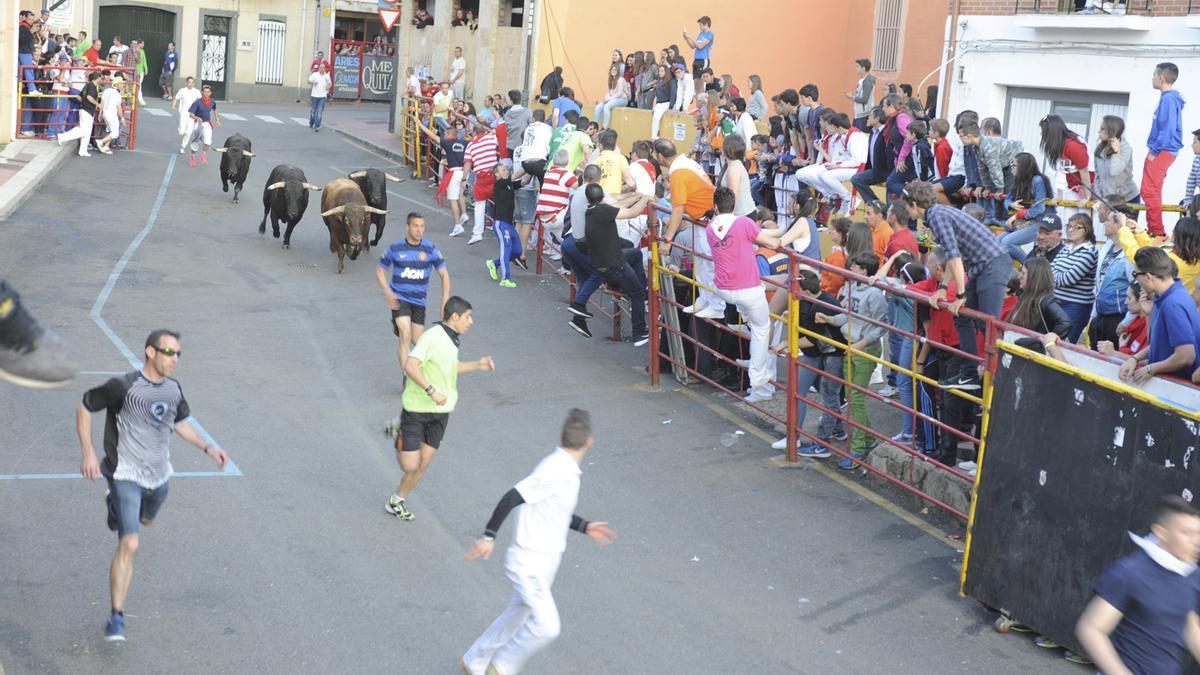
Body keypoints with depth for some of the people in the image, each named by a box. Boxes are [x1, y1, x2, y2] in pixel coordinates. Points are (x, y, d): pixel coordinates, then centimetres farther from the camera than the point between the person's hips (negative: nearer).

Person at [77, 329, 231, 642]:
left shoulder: (173, 389, 0)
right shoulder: (124, 386, -19)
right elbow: (84, 408, -7)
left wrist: (208, 448, 7)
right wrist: (88, 452, -15)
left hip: (159, 475, 7)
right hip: (127, 475, -7)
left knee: (146, 520, 33)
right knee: (129, 545, -17)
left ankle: (116, 506, 66)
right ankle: (117, 618, -11)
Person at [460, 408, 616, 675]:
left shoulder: (566, 469, 6)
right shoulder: (556, 471, -23)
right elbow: (512, 497, -26)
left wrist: (585, 527, 20)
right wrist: (489, 536, -25)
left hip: (545, 562, 10)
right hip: (530, 563, -10)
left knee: (517, 616, 20)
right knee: (547, 626, -15)